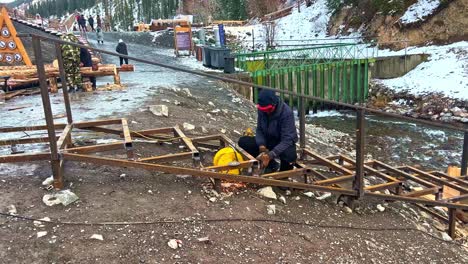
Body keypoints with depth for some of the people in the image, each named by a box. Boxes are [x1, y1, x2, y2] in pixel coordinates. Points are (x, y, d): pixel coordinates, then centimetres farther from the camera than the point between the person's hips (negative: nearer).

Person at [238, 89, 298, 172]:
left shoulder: (287, 113, -27)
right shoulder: (261, 110, -12)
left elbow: (287, 140, -31)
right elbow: (259, 130, -5)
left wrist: (270, 155, -42)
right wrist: (262, 146, -25)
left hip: (284, 143, -5)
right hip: (268, 141, 5)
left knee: (289, 156, -40)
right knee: (243, 141, -16)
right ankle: (271, 164, -1)